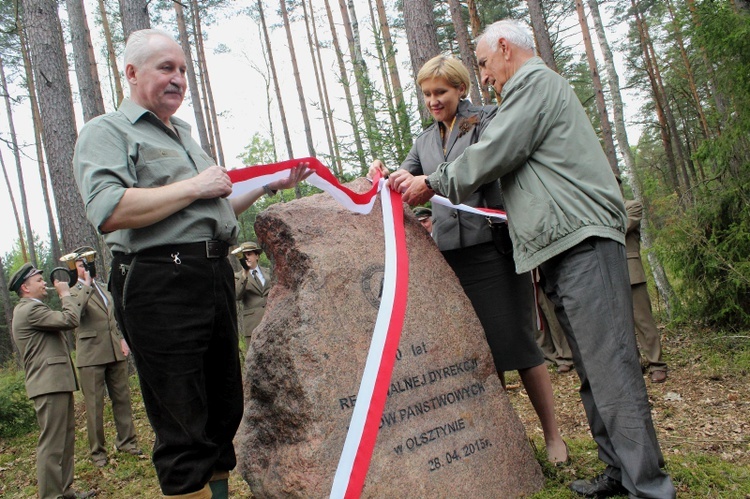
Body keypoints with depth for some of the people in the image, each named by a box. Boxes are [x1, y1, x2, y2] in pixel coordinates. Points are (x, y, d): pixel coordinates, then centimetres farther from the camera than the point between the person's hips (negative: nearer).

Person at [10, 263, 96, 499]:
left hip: (57, 382, 11)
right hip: (50, 384, -11)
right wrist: (65, 294, -6)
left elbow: (70, 315, 23)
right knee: (51, 444, -7)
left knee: (66, 439, 15)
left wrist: (85, 286, 23)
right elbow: (70, 319, -21)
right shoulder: (29, 309, -13)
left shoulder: (34, 309, 21)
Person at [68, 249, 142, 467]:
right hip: (91, 355, -6)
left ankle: (126, 441, 21)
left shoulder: (103, 288, 18)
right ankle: (97, 451, 12)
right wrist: (87, 285, -26)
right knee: (94, 405, 0)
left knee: (122, 398, 10)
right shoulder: (73, 292, -1)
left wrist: (123, 339, 10)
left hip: (115, 352, 6)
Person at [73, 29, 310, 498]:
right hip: (161, 283, -8)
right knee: (184, 429, -2)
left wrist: (270, 185, 20)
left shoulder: (185, 136, 24)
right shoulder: (106, 132, -1)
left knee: (225, 409, 15)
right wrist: (194, 186, -13)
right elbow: (109, 212, -20)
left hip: (216, 278, 8)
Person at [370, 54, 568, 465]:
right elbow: (407, 180, 19)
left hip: (492, 244, -5)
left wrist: (429, 181, -25)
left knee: (515, 341, -3)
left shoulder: (486, 120, 2)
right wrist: (385, 174, -3)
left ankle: (553, 436, 11)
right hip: (451, 252, 5)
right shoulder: (425, 141, 18)